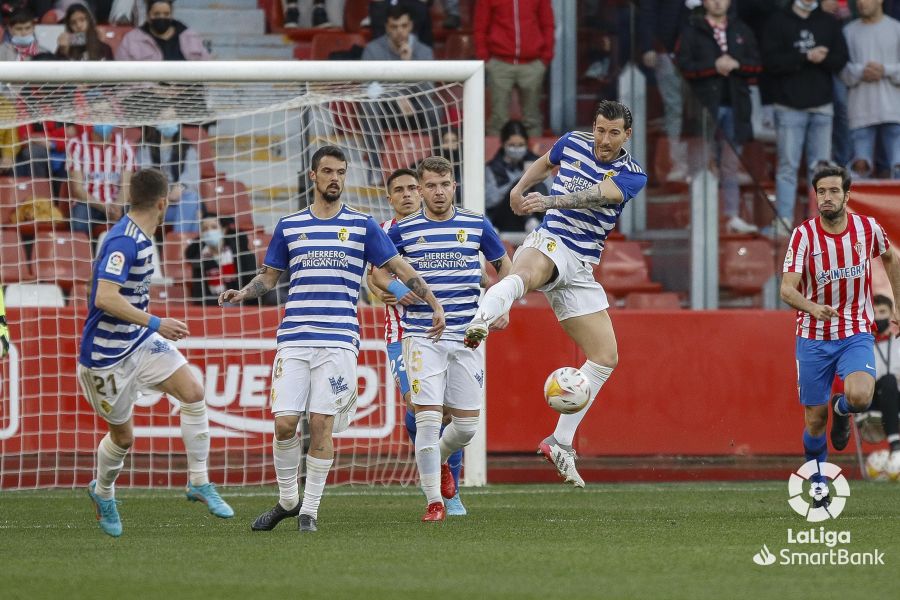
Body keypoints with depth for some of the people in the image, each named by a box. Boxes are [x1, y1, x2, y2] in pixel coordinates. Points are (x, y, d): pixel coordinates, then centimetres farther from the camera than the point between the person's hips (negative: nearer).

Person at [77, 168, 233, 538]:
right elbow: (105, 299, -35)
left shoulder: (142, 238, 6)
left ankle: (199, 483, -3)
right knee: (123, 436, 5)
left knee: (193, 392, -11)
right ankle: (103, 492, 36)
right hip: (107, 354, -8)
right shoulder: (123, 241, -24)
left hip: (141, 341, 8)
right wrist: (156, 324, -33)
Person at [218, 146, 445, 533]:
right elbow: (269, 276, 19)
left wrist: (434, 303, 1)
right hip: (293, 340, 2)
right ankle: (287, 500, 13)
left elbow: (399, 268, 8)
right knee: (284, 423, -7)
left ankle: (309, 509, 3)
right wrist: (241, 294, 0)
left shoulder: (362, 226, 7)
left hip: (338, 341, -2)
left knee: (321, 424, -7)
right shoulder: (289, 226, 12)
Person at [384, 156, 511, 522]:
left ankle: (440, 459, 36)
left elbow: (504, 267, 18)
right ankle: (434, 500, -2)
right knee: (428, 418, -12)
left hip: (467, 336, 2)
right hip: (421, 336, -2)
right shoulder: (403, 230, 1)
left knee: (467, 423, 2)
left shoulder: (477, 226, 4)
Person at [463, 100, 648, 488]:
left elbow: (597, 195, -24)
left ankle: (560, 444, 7)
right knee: (525, 275, -41)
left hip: (581, 268, 3)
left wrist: (549, 201, -39)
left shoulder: (632, 175, -3)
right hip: (549, 242, -3)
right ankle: (479, 322, -75)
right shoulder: (572, 143, 5)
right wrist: (520, 188, 23)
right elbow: (546, 162, 30)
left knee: (605, 358, -2)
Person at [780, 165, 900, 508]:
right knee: (815, 421, 3)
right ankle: (819, 487, 26)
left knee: (860, 396, -27)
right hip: (813, 338, 0)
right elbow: (787, 289, -18)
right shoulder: (804, 235, -11)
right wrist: (813, 308, -38)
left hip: (856, 334, 0)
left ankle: (841, 409, 12)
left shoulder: (867, 228, -5)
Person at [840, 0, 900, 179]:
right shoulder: (849, 31, 10)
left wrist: (886, 70, -12)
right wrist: (860, 72, -14)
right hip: (861, 113, 1)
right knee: (860, 164, -3)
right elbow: (842, 70, 3)